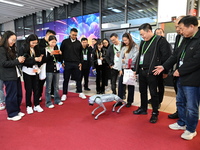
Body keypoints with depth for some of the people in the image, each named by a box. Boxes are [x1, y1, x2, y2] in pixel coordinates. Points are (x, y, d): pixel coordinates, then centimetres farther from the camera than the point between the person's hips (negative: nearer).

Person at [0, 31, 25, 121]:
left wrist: (20, 60, 2)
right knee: (11, 95, 1)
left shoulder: (11, 49, 15)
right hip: (8, 76, -8)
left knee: (19, 94, 12)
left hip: (16, 74, 8)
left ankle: (16, 111, 28)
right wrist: (17, 61, -17)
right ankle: (11, 114, 16)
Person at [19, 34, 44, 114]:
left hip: (35, 71, 4)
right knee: (29, 89, 5)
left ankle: (36, 105, 20)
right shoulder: (23, 49, -7)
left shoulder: (36, 48, 7)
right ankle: (29, 106, 20)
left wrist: (40, 59, -11)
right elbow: (23, 60, -15)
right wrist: (34, 59, -22)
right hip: (27, 71, -4)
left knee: (36, 88, 7)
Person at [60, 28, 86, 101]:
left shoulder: (78, 43, 7)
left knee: (78, 79, 7)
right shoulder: (65, 42, 1)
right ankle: (64, 94, 16)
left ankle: (80, 93, 20)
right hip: (67, 63, -2)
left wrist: (80, 63, 5)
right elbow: (61, 52, 4)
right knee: (66, 79, 6)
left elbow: (80, 54, 12)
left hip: (76, 64, 2)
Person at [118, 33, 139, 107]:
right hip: (123, 69, 5)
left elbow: (135, 58, -12)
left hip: (131, 68, -5)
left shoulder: (134, 47, -3)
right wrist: (121, 69, -1)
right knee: (120, 84, 3)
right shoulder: (123, 48, 14)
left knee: (130, 85, 5)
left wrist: (125, 60, -4)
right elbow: (120, 58, 7)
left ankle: (129, 101, 16)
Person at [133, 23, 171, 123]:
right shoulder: (143, 42, 16)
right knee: (142, 91, 16)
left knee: (153, 93, 2)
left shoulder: (160, 40, -7)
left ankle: (155, 113, 17)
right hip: (141, 71, 7)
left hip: (152, 72, -7)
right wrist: (137, 69, 16)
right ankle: (143, 108, 32)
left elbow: (166, 56, -11)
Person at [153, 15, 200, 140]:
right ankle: (182, 123, 40)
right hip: (181, 78, 9)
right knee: (180, 103, 21)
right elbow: (176, 55, 13)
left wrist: (180, 71, -14)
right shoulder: (186, 39, 11)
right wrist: (164, 67, 6)